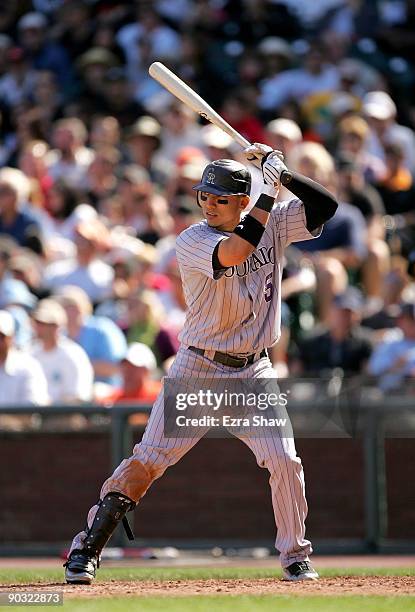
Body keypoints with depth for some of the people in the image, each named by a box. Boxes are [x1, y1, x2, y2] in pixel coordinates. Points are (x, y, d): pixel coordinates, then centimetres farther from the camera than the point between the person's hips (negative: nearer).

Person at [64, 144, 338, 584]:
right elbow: (233, 253, -30)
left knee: (284, 461, -8)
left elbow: (324, 205, -1)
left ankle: (295, 558, 10)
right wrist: (269, 190, -23)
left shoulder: (273, 225, 2)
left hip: (253, 372, 3)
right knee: (147, 460, -7)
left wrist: (283, 172, -12)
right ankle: (87, 548, 0)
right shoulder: (192, 240, -11)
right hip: (197, 369, -3)